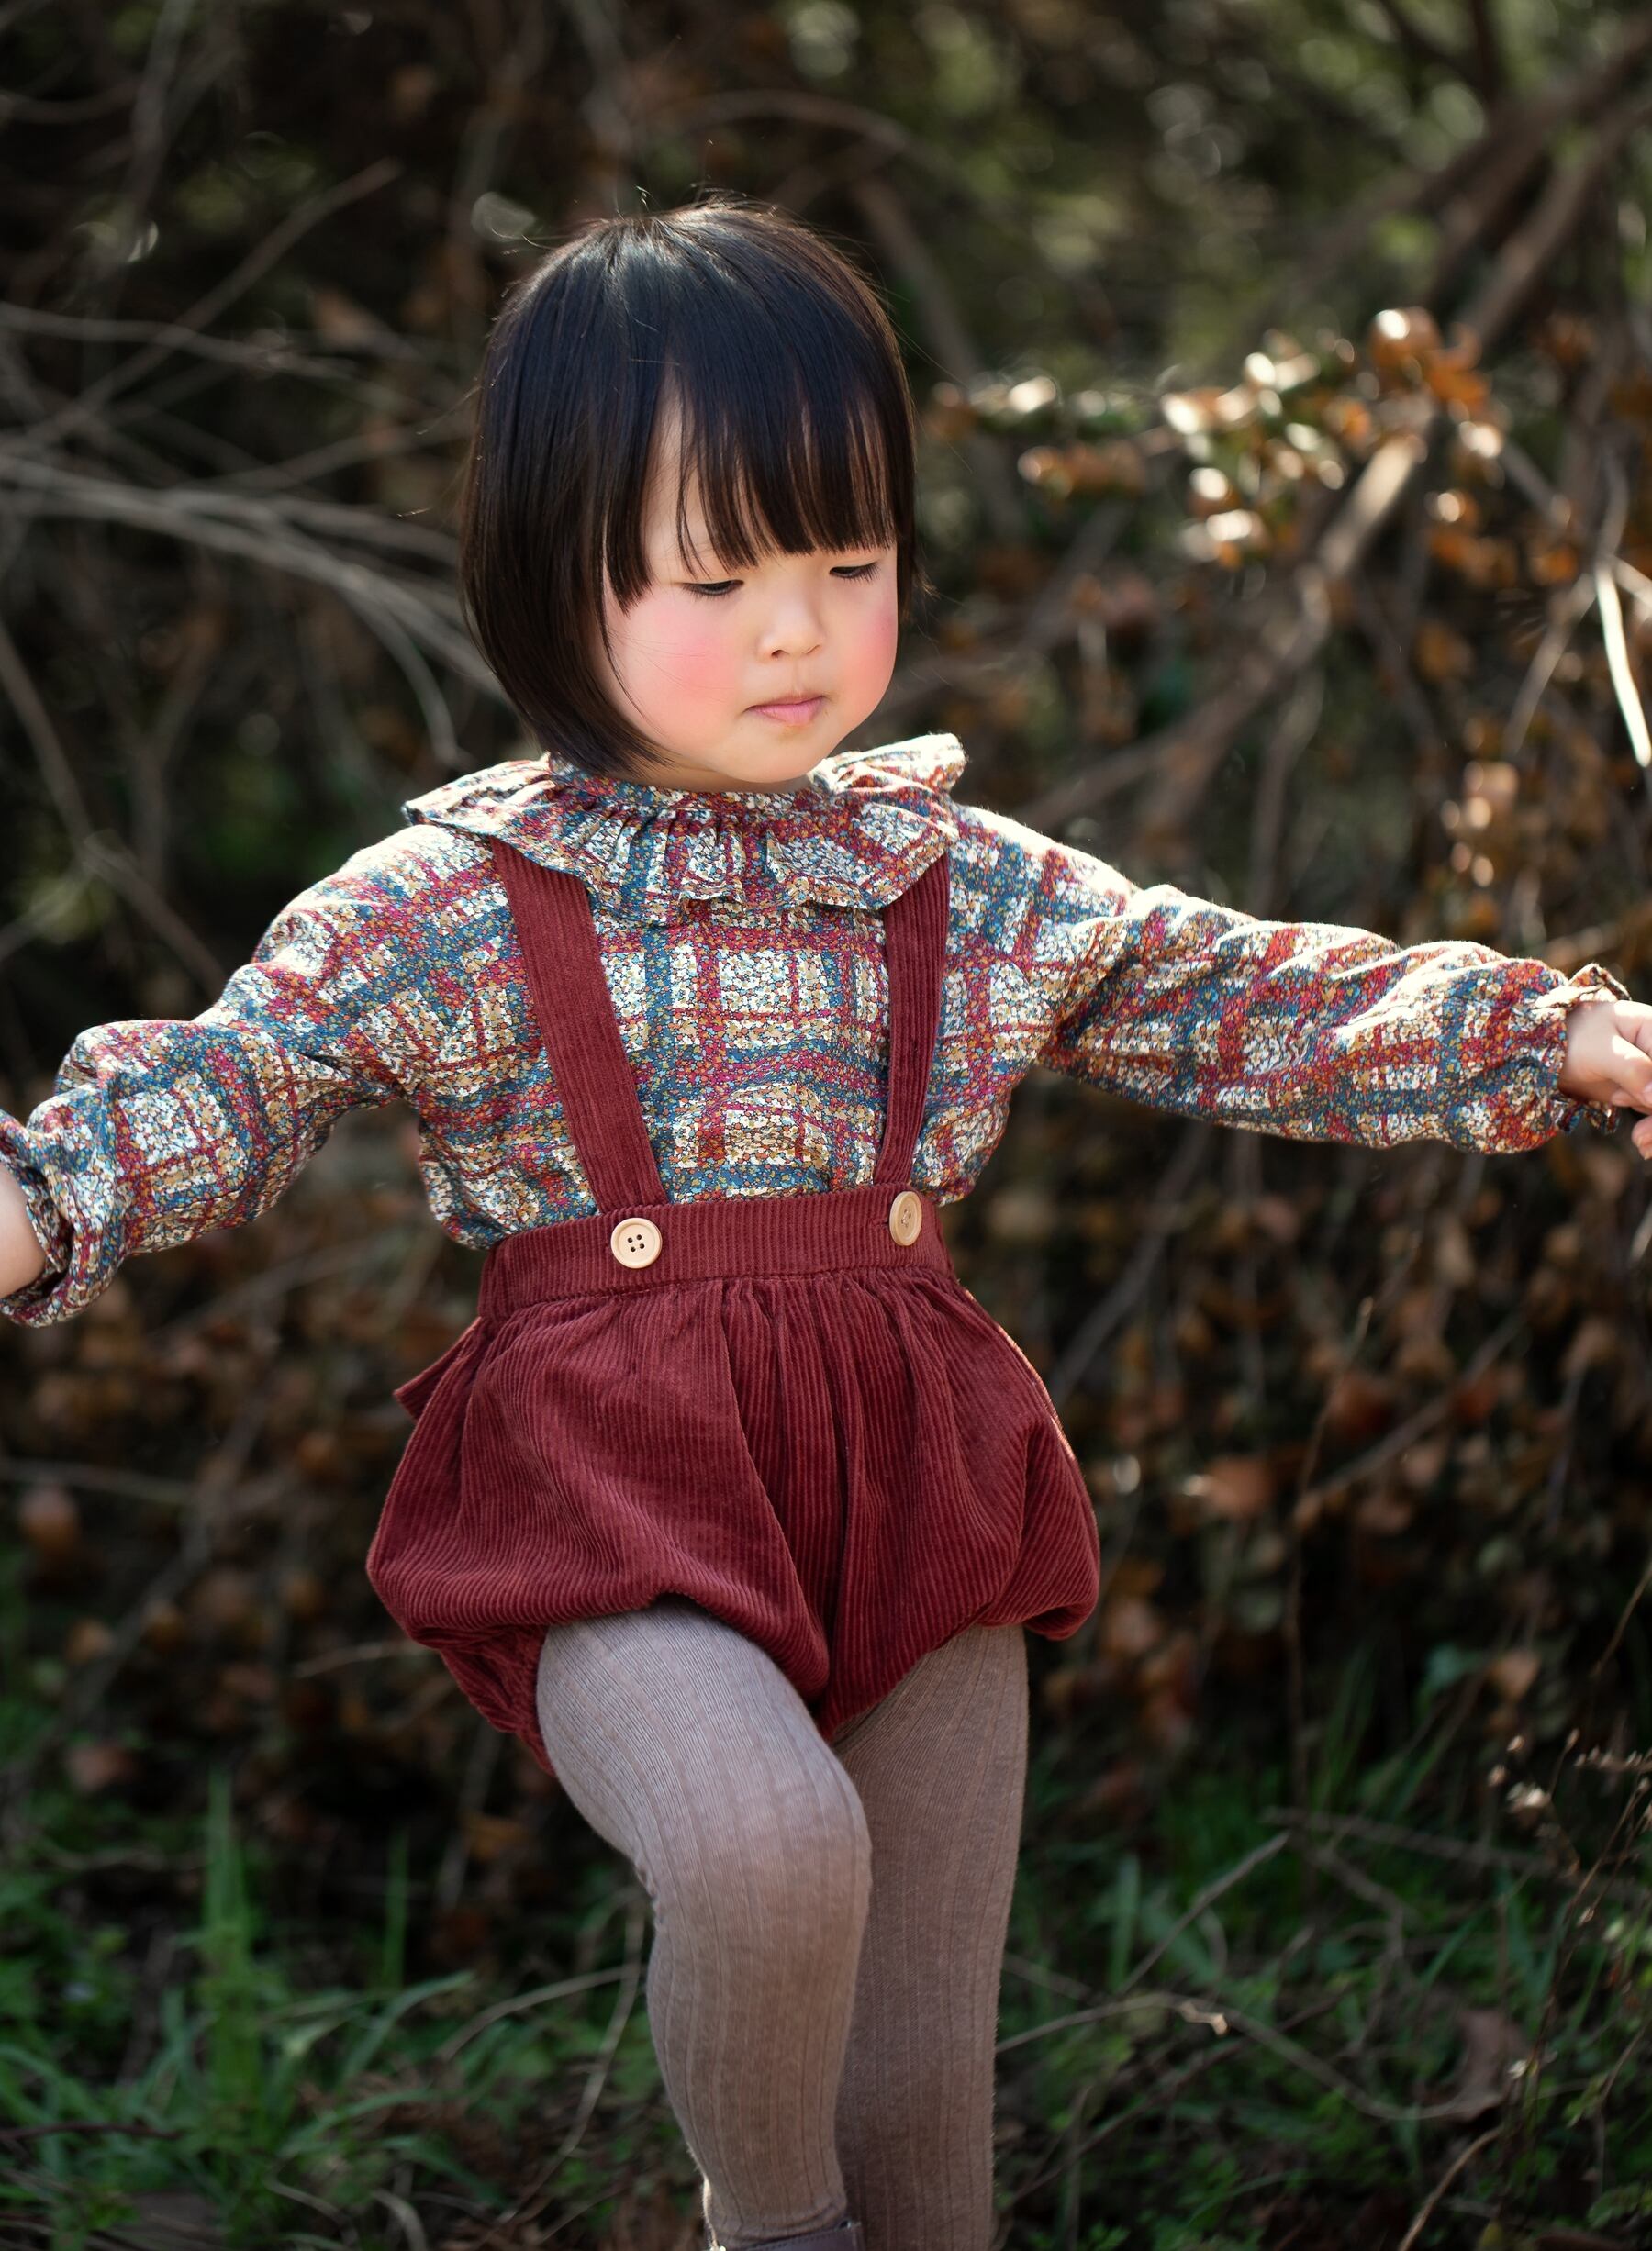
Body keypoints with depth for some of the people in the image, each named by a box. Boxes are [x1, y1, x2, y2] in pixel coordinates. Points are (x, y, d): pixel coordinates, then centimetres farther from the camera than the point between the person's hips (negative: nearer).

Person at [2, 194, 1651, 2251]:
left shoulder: (971, 887, 7)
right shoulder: (454, 904, -3)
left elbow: (1244, 1003, 11)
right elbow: (229, 1079, -5)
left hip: (913, 1489, 4)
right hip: (621, 1481, -4)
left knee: (928, 2072, 8)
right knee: (766, 1848, -32)